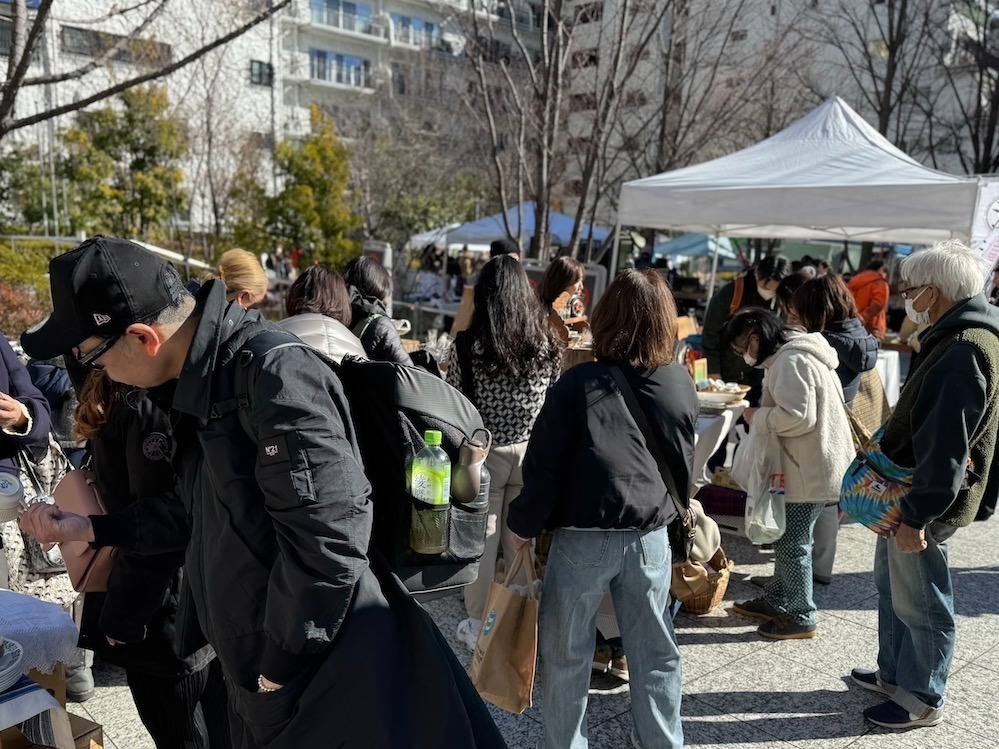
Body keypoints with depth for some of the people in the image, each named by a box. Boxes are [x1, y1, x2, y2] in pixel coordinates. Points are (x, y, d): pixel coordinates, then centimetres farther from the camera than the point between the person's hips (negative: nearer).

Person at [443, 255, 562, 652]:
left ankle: (478, 626, 24)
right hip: (532, 454, 3)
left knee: (480, 540, 12)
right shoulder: (548, 343, -5)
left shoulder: (468, 346, -13)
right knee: (522, 543, 15)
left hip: (483, 454, -2)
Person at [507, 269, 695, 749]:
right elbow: (684, 465, 12)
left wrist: (524, 524, 0)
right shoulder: (682, 384, 0)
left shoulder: (580, 383, -14)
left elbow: (544, 463, -11)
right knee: (655, 653, 18)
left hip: (583, 536, -4)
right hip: (652, 535, 4)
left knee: (566, 655, 12)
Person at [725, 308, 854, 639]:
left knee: (792, 542, 1)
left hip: (811, 469, -11)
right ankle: (776, 601, 33)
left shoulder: (790, 361, -19)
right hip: (808, 464, 11)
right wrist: (763, 412, 9)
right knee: (786, 536, 20)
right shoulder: (790, 355, 15)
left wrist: (757, 417, -14)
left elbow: (798, 416, -28)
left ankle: (801, 617, 15)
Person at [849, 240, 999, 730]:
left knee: (920, 604, 6)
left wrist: (917, 515, -25)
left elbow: (946, 446, -27)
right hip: (902, 493, 10)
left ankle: (923, 700, 23)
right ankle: (894, 675, 38)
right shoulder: (954, 338, 10)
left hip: (924, 502, -10)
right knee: (891, 586, 22)